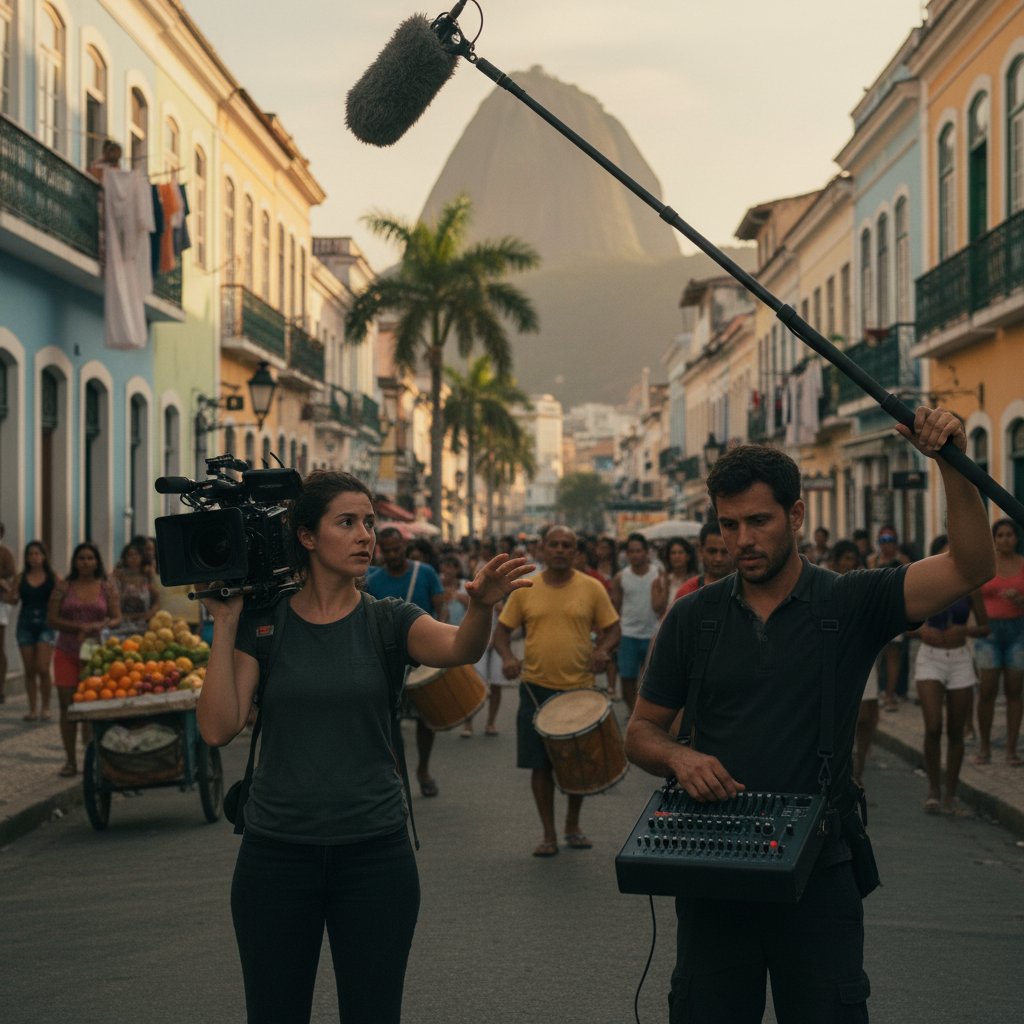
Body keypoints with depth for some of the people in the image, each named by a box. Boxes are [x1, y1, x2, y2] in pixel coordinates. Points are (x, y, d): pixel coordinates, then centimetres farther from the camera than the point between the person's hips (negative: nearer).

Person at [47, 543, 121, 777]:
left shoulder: (107, 588, 7)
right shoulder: (63, 588, 6)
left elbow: (116, 619, 3)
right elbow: (51, 619, 0)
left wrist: (100, 626, -18)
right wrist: (79, 627, -12)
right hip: (67, 654, 1)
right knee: (67, 707, 1)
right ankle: (70, 761, 10)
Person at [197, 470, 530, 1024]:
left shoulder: (390, 621, 0)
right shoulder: (261, 622, -1)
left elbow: (459, 648, -21)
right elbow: (218, 727, -10)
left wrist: (481, 606, -42)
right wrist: (225, 624, -12)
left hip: (375, 853, 0)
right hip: (277, 853, 0)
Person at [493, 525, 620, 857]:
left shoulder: (592, 588, 0)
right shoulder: (525, 590, 2)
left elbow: (612, 628, 4)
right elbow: (502, 630, 7)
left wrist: (602, 649, -17)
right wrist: (507, 656, -13)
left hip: (580, 689, 0)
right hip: (537, 689, 0)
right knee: (540, 765, 3)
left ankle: (573, 826, 30)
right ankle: (549, 834, 16)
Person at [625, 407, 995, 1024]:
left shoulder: (852, 603, -3)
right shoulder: (694, 616, 3)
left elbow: (971, 568, -14)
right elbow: (642, 732, 8)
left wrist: (952, 463, -25)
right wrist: (680, 758, -14)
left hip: (820, 872, -2)